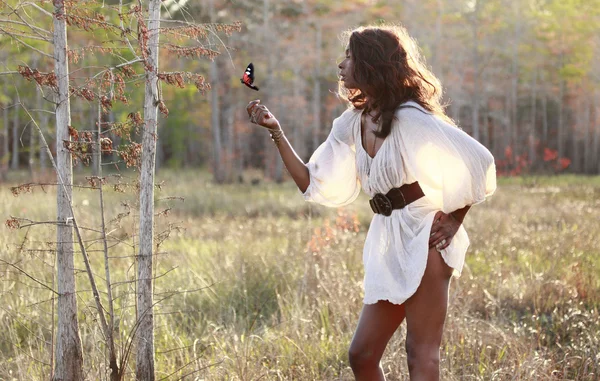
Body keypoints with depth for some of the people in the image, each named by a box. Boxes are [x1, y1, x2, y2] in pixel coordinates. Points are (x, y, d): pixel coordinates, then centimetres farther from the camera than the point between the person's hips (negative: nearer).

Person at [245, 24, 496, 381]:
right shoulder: (351, 125, 8)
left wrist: (454, 221, -11)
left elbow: (477, 161, -16)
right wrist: (276, 131, 3)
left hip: (425, 240, -8)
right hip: (388, 245, 8)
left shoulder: (409, 119, -15)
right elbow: (316, 185, 7)